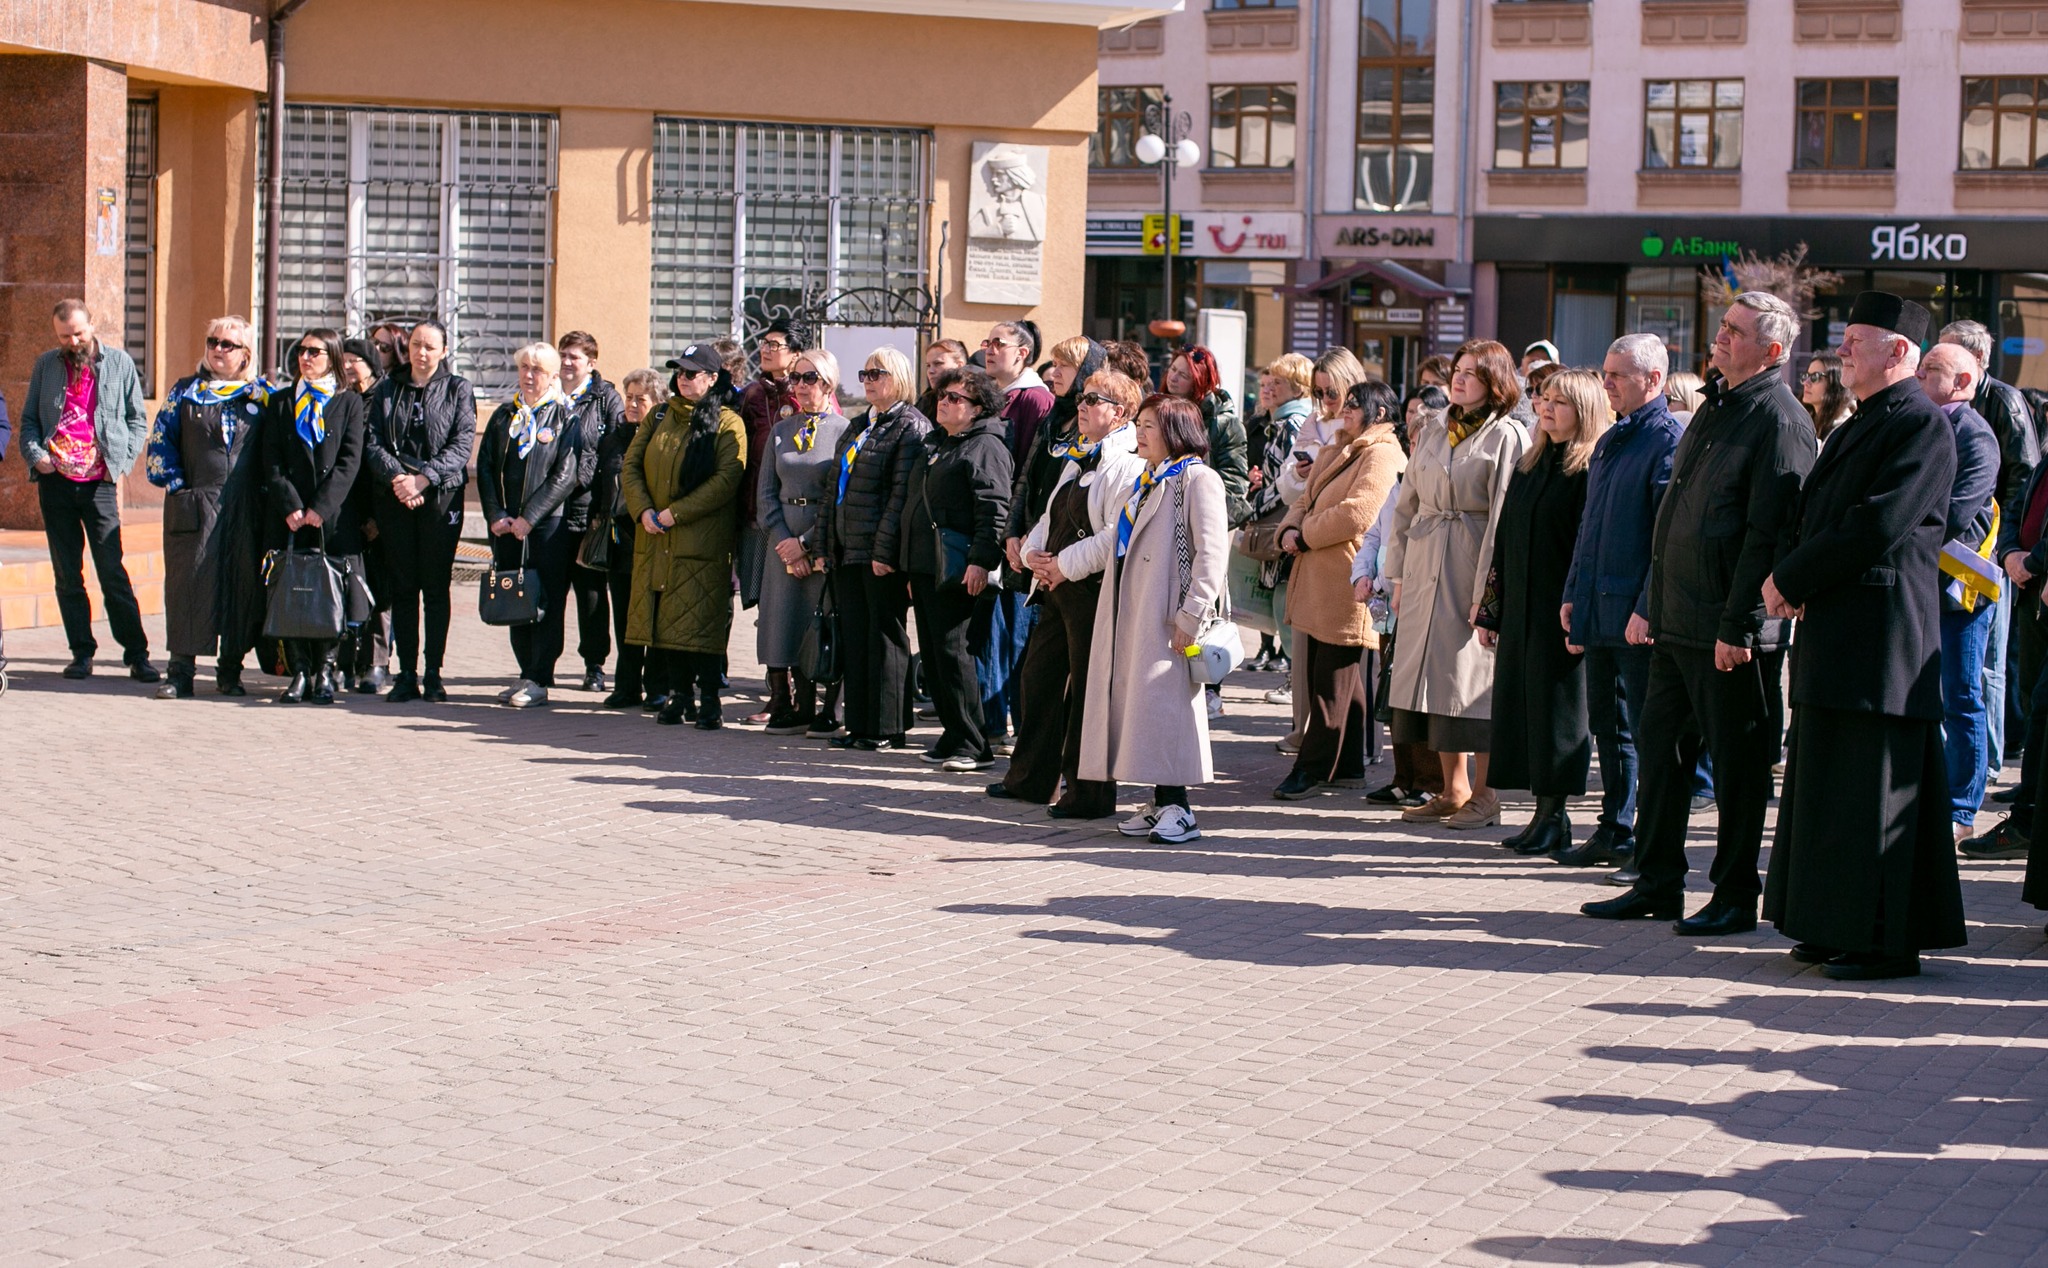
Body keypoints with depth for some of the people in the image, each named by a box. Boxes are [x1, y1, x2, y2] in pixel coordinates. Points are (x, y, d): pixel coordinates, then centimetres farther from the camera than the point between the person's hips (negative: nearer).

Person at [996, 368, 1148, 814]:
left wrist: (1065, 565, -17)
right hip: (1057, 588, 10)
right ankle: (1030, 778, 27)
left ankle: (1090, 794, 5)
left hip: (1093, 591, -10)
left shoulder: (1128, 467, -13)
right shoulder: (1076, 460, 18)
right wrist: (1034, 553, 2)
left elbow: (1117, 535, -22)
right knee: (1038, 677, 15)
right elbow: (1050, 517, 22)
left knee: (1088, 690, -3)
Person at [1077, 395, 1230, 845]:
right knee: (1134, 702, 7)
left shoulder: (1198, 479, -8)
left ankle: (1177, 807, -6)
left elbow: (1211, 554, -14)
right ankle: (1161, 804, 11)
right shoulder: (1144, 483, 21)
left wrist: (1191, 617, -19)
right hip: (1130, 617, 9)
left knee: (1163, 702, -10)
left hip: (1167, 617, -9)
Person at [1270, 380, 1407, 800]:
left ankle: (1313, 769, -2)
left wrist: (1306, 537, -12)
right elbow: (1306, 501, 21)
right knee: (1319, 676, 11)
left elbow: (1355, 514, -22)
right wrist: (1290, 529, -1)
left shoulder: (1382, 457, -11)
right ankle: (1349, 767, 17)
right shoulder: (1337, 451, 21)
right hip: (1320, 583, 10)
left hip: (1348, 585, -10)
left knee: (1335, 682, -4)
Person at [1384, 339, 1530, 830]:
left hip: (1473, 565, -6)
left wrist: (1488, 588, -16)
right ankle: (1453, 789, 14)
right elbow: (1406, 507, 17)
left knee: (1476, 678, -4)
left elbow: (1505, 517, -11)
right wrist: (1399, 575, 10)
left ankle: (1483, 794, 4)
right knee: (1436, 676, 7)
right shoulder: (1431, 438, 15)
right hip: (1425, 568, 7)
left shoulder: (1507, 436, -5)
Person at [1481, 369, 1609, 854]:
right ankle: (1544, 814, 12)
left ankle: (1555, 817, 4)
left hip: (1560, 614, -8)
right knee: (1521, 702, 7)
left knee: (1556, 709, -3)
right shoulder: (1530, 464, 15)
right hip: (1521, 610, 8)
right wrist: (1491, 610, 14)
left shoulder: (1592, 470, -8)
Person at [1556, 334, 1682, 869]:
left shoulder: (1669, 441, -11)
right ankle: (1615, 832, 22)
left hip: (1638, 614, -8)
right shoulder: (1611, 440, 16)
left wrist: (1648, 609, -19)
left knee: (1645, 730, -2)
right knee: (1607, 725, 14)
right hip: (1599, 610, 8)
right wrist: (1574, 594, 15)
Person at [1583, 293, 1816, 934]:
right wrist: (1651, 603, 16)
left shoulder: (1780, 421, -12)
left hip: (1731, 632, -9)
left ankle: (1736, 897, 9)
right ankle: (1657, 885, 23)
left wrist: (1737, 627, -21)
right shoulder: (1716, 406, 16)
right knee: (1660, 749, 13)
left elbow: (1767, 533, -18)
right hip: (1676, 620, 9)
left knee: (1737, 765, 1)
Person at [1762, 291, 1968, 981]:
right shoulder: (1860, 425, 20)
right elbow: (1813, 515, 21)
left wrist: (1792, 580, -13)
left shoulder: (1921, 425, -12)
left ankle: (1887, 942, 0)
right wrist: (1789, 575, 0)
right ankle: (1838, 929, 20)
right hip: (1833, 633, 10)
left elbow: (1880, 525, -20)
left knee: (1875, 791, -6)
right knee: (1828, 787, 12)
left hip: (1882, 638, -10)